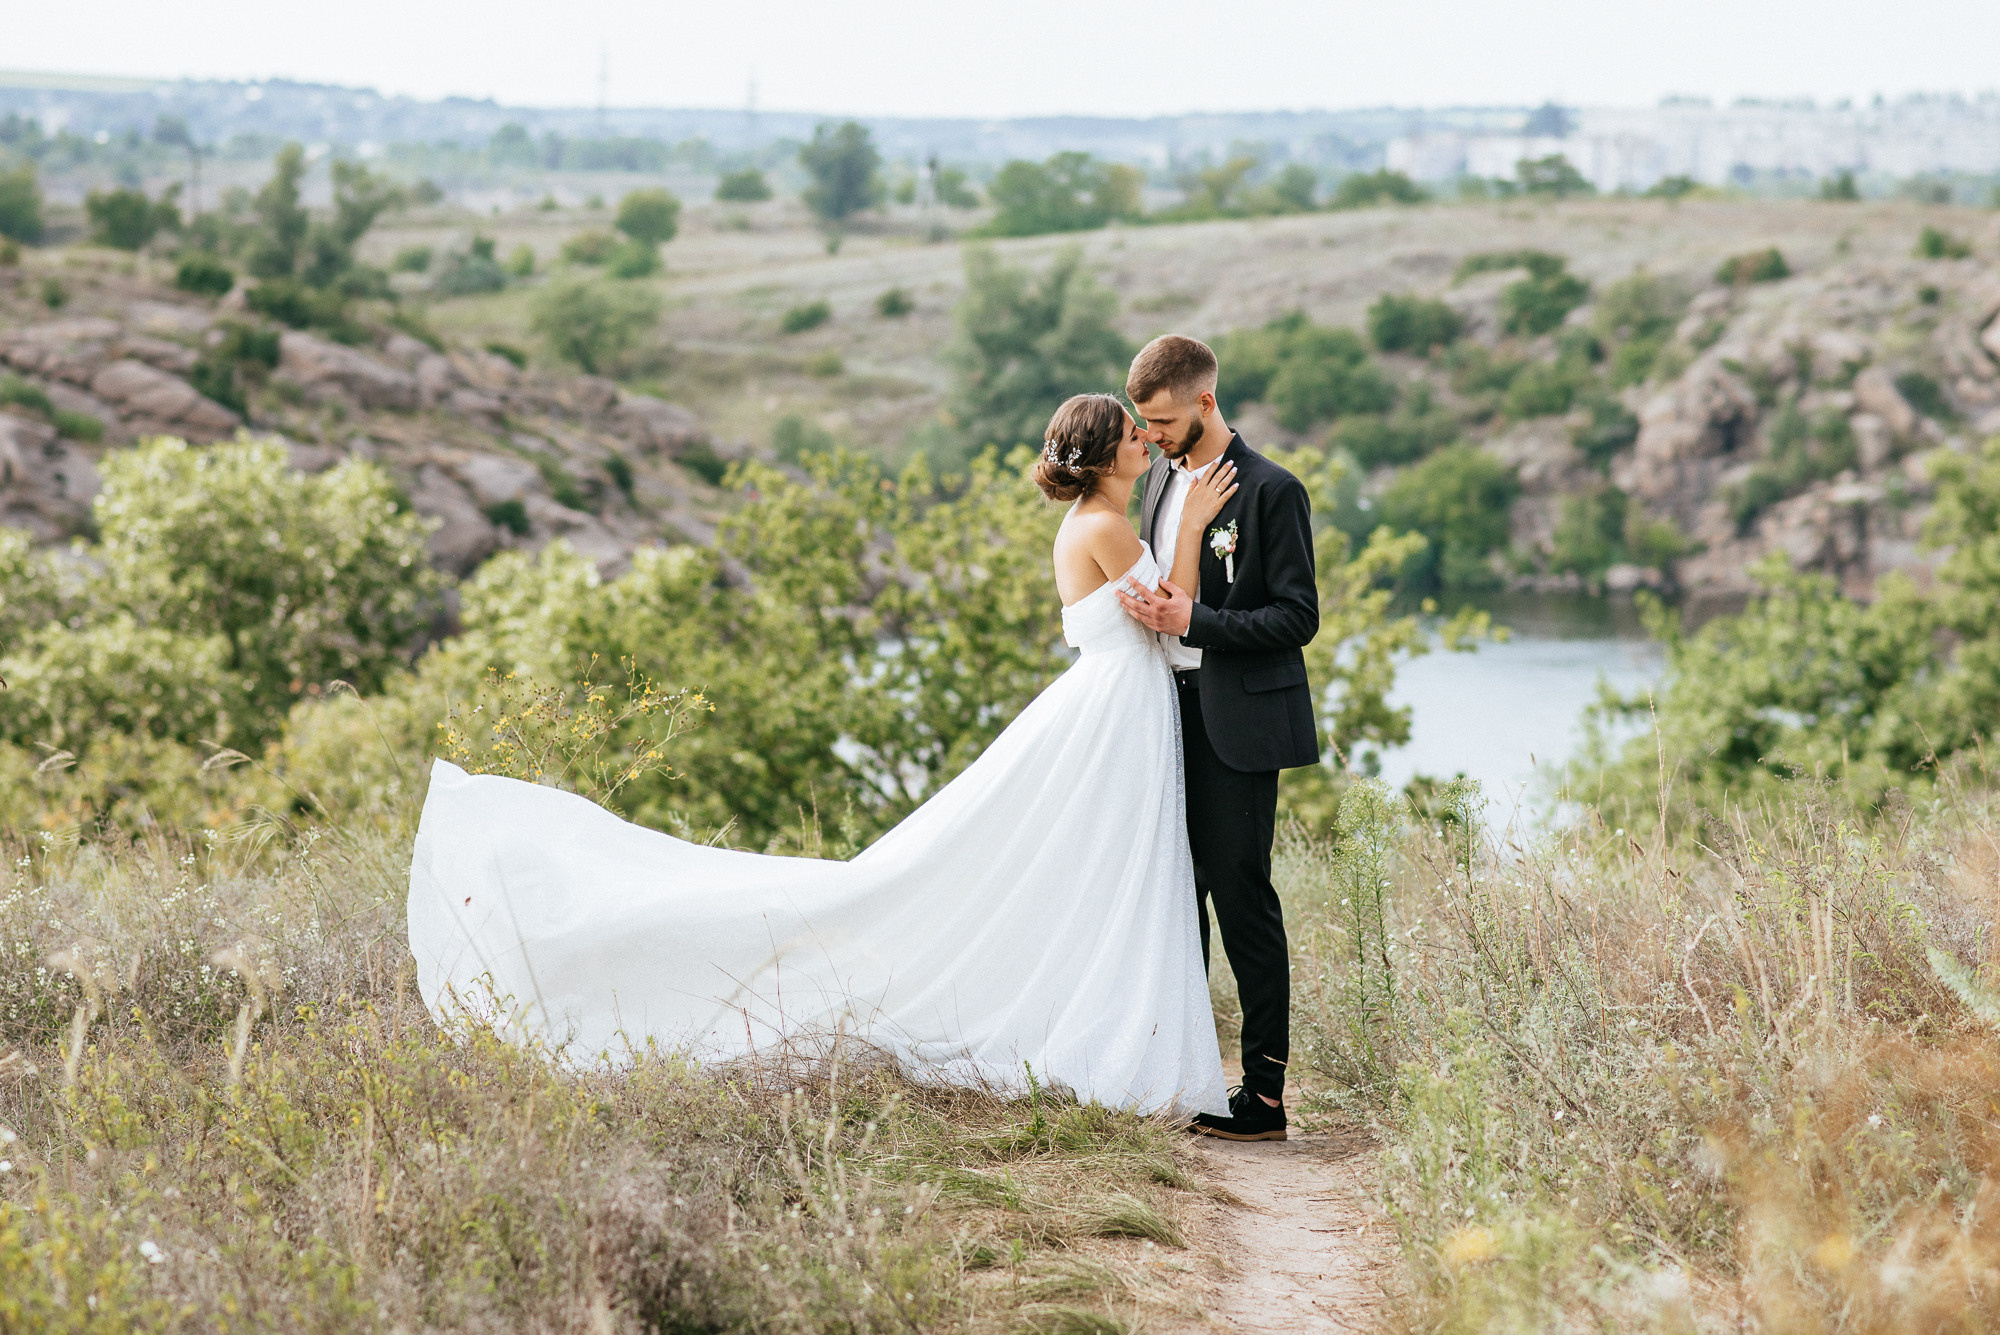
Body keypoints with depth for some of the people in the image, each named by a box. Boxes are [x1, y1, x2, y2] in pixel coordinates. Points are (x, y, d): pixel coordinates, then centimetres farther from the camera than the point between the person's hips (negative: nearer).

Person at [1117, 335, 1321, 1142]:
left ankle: (1265, 1092, -3)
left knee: (1240, 895, -7)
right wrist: (1147, 606, -1)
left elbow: (1298, 617, -13)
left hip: (1238, 723, -8)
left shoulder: (1271, 492, -11)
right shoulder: (1162, 479, 13)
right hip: (1173, 709, 8)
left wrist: (1192, 620, -21)